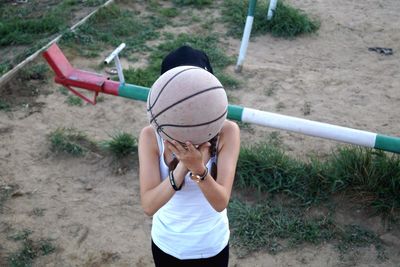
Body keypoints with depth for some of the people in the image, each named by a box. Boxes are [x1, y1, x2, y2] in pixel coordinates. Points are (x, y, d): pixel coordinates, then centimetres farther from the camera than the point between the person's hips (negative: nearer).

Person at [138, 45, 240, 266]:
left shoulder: (226, 132, -23)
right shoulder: (151, 136, -21)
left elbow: (221, 202, -29)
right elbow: (149, 205, -28)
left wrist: (198, 169, -49)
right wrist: (183, 167, -43)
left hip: (212, 245, 0)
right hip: (167, 244, 1)